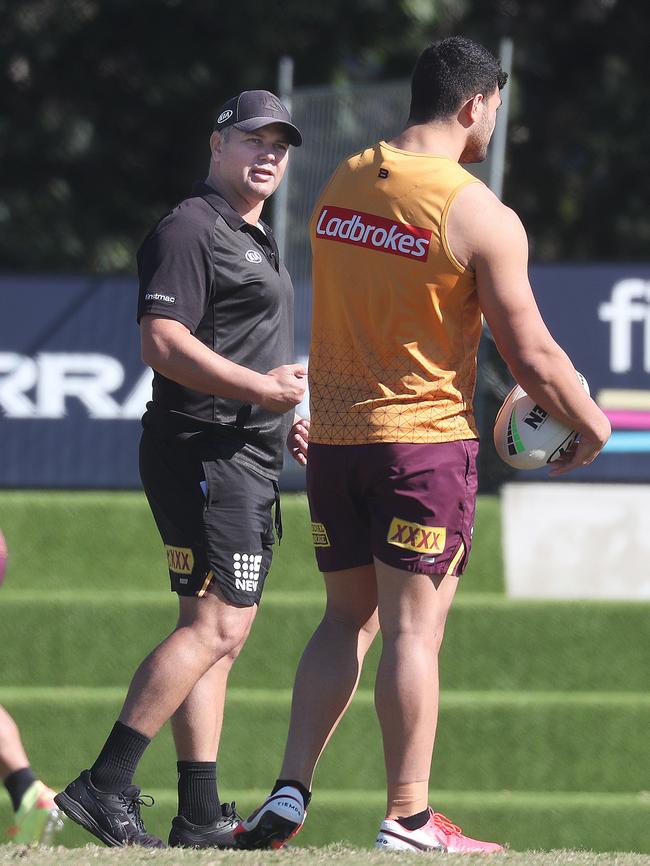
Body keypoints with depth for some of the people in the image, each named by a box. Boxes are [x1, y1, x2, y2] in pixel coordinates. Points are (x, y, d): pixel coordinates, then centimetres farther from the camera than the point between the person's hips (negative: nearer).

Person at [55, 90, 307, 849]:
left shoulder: (252, 239, 22)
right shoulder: (190, 229, -10)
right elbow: (163, 343, -20)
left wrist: (284, 414, 19)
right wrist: (258, 388, -24)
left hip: (247, 458, 10)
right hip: (201, 447, -10)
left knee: (217, 630, 7)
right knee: (217, 622, -17)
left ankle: (200, 816, 6)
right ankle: (105, 786, -19)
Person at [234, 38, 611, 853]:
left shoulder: (342, 184, 7)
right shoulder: (480, 216, -12)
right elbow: (532, 356, -11)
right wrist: (591, 425, 5)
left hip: (335, 437, 6)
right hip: (426, 435, -6)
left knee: (348, 618, 14)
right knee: (414, 626, -2)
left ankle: (290, 793, 6)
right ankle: (409, 818, 0)